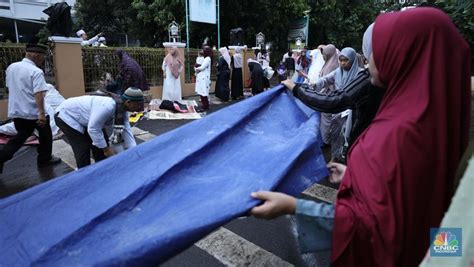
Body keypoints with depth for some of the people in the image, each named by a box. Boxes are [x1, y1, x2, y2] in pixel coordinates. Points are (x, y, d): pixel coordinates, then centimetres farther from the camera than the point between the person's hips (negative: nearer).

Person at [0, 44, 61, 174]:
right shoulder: (36, 71, -19)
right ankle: (45, 159, 27)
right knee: (45, 135, 15)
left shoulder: (11, 67, 7)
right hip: (34, 112, -7)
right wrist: (42, 113, -28)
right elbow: (38, 94, -27)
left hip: (16, 111, 7)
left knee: (21, 136, 18)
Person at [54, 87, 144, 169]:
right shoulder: (107, 107, -40)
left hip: (84, 119, 8)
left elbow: (126, 131, -9)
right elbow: (93, 129, -35)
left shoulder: (123, 110, -12)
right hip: (67, 115, -8)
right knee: (83, 148, -11)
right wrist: (106, 149, -25)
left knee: (102, 144, 5)